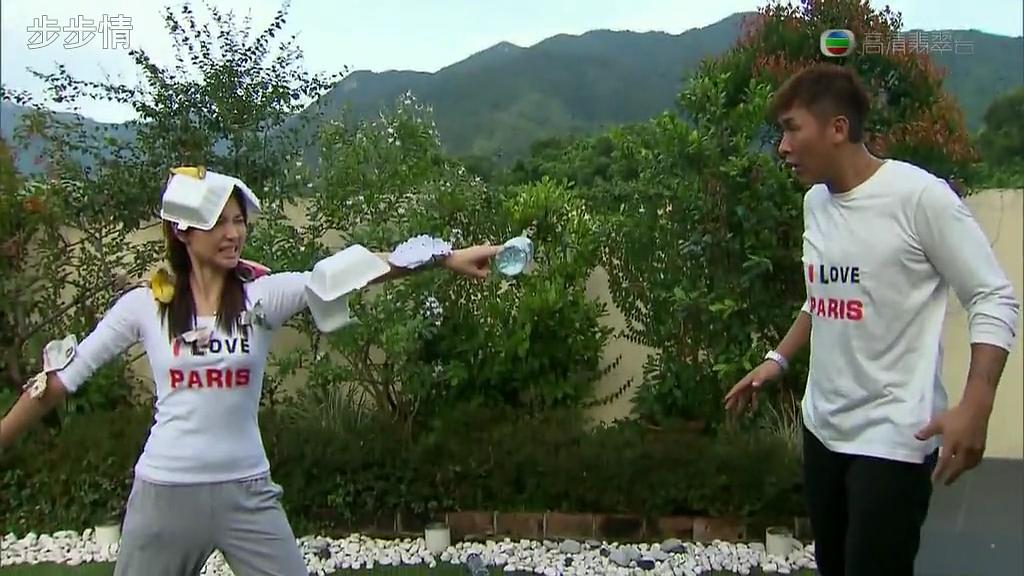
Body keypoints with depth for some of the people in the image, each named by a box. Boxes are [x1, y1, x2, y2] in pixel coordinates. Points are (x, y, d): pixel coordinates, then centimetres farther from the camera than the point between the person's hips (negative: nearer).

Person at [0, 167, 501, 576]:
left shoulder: (263, 293, -5)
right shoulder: (143, 305, -4)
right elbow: (61, 379, 4)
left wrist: (447, 257, -30)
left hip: (245, 491, 0)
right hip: (163, 492, 0)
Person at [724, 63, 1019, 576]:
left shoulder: (919, 195, -16)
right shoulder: (816, 201, 8)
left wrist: (975, 407, -24)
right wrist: (777, 360, 14)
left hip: (893, 436, -8)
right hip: (823, 426, 8)